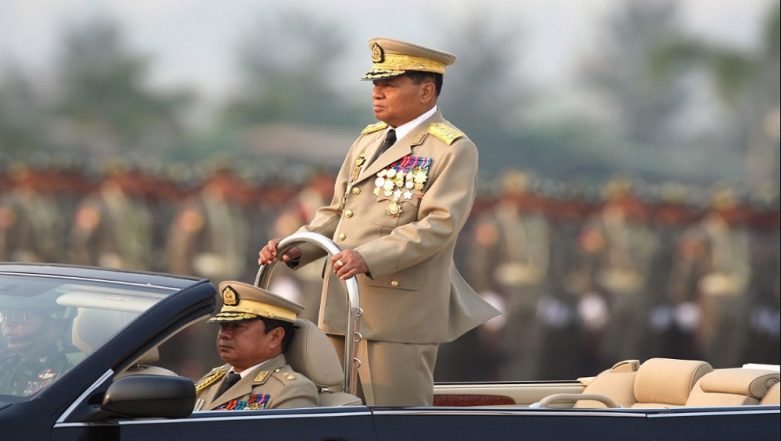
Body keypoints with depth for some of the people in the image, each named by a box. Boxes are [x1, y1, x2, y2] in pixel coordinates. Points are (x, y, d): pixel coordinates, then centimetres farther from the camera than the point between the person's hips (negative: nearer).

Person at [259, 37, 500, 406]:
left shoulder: (453, 149, -5)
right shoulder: (368, 140, 19)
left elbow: (439, 224, -17)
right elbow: (337, 212, 22)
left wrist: (368, 257, -28)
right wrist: (297, 248, 3)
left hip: (401, 315, -7)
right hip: (342, 308, 8)